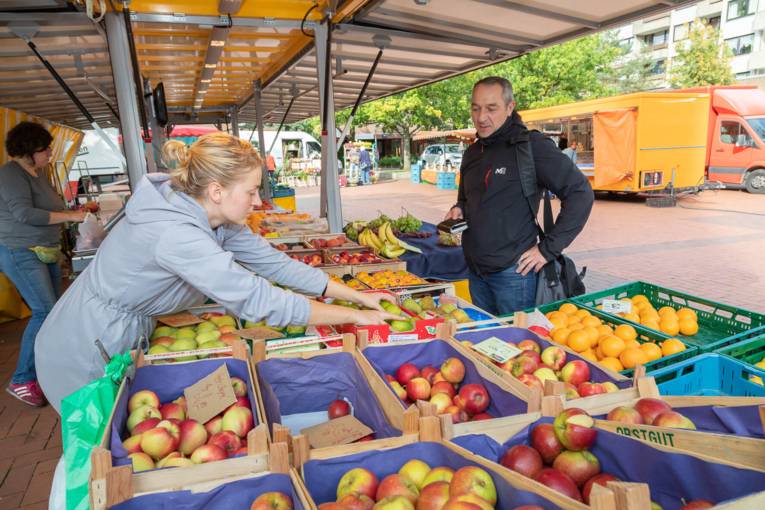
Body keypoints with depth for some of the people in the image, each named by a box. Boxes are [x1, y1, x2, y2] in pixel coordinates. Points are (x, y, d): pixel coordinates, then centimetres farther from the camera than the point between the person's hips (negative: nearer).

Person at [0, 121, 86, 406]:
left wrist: (77, 213, 6)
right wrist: (70, 216, -20)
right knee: (44, 311, -14)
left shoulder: (39, 173, 13)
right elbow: (24, 213, -22)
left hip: (46, 252, 9)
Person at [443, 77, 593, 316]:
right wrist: (459, 210, 3)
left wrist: (548, 249, -14)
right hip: (475, 272, 7)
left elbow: (580, 193, -13)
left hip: (513, 272, -7)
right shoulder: (472, 153, 11)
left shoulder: (532, 145, -11)